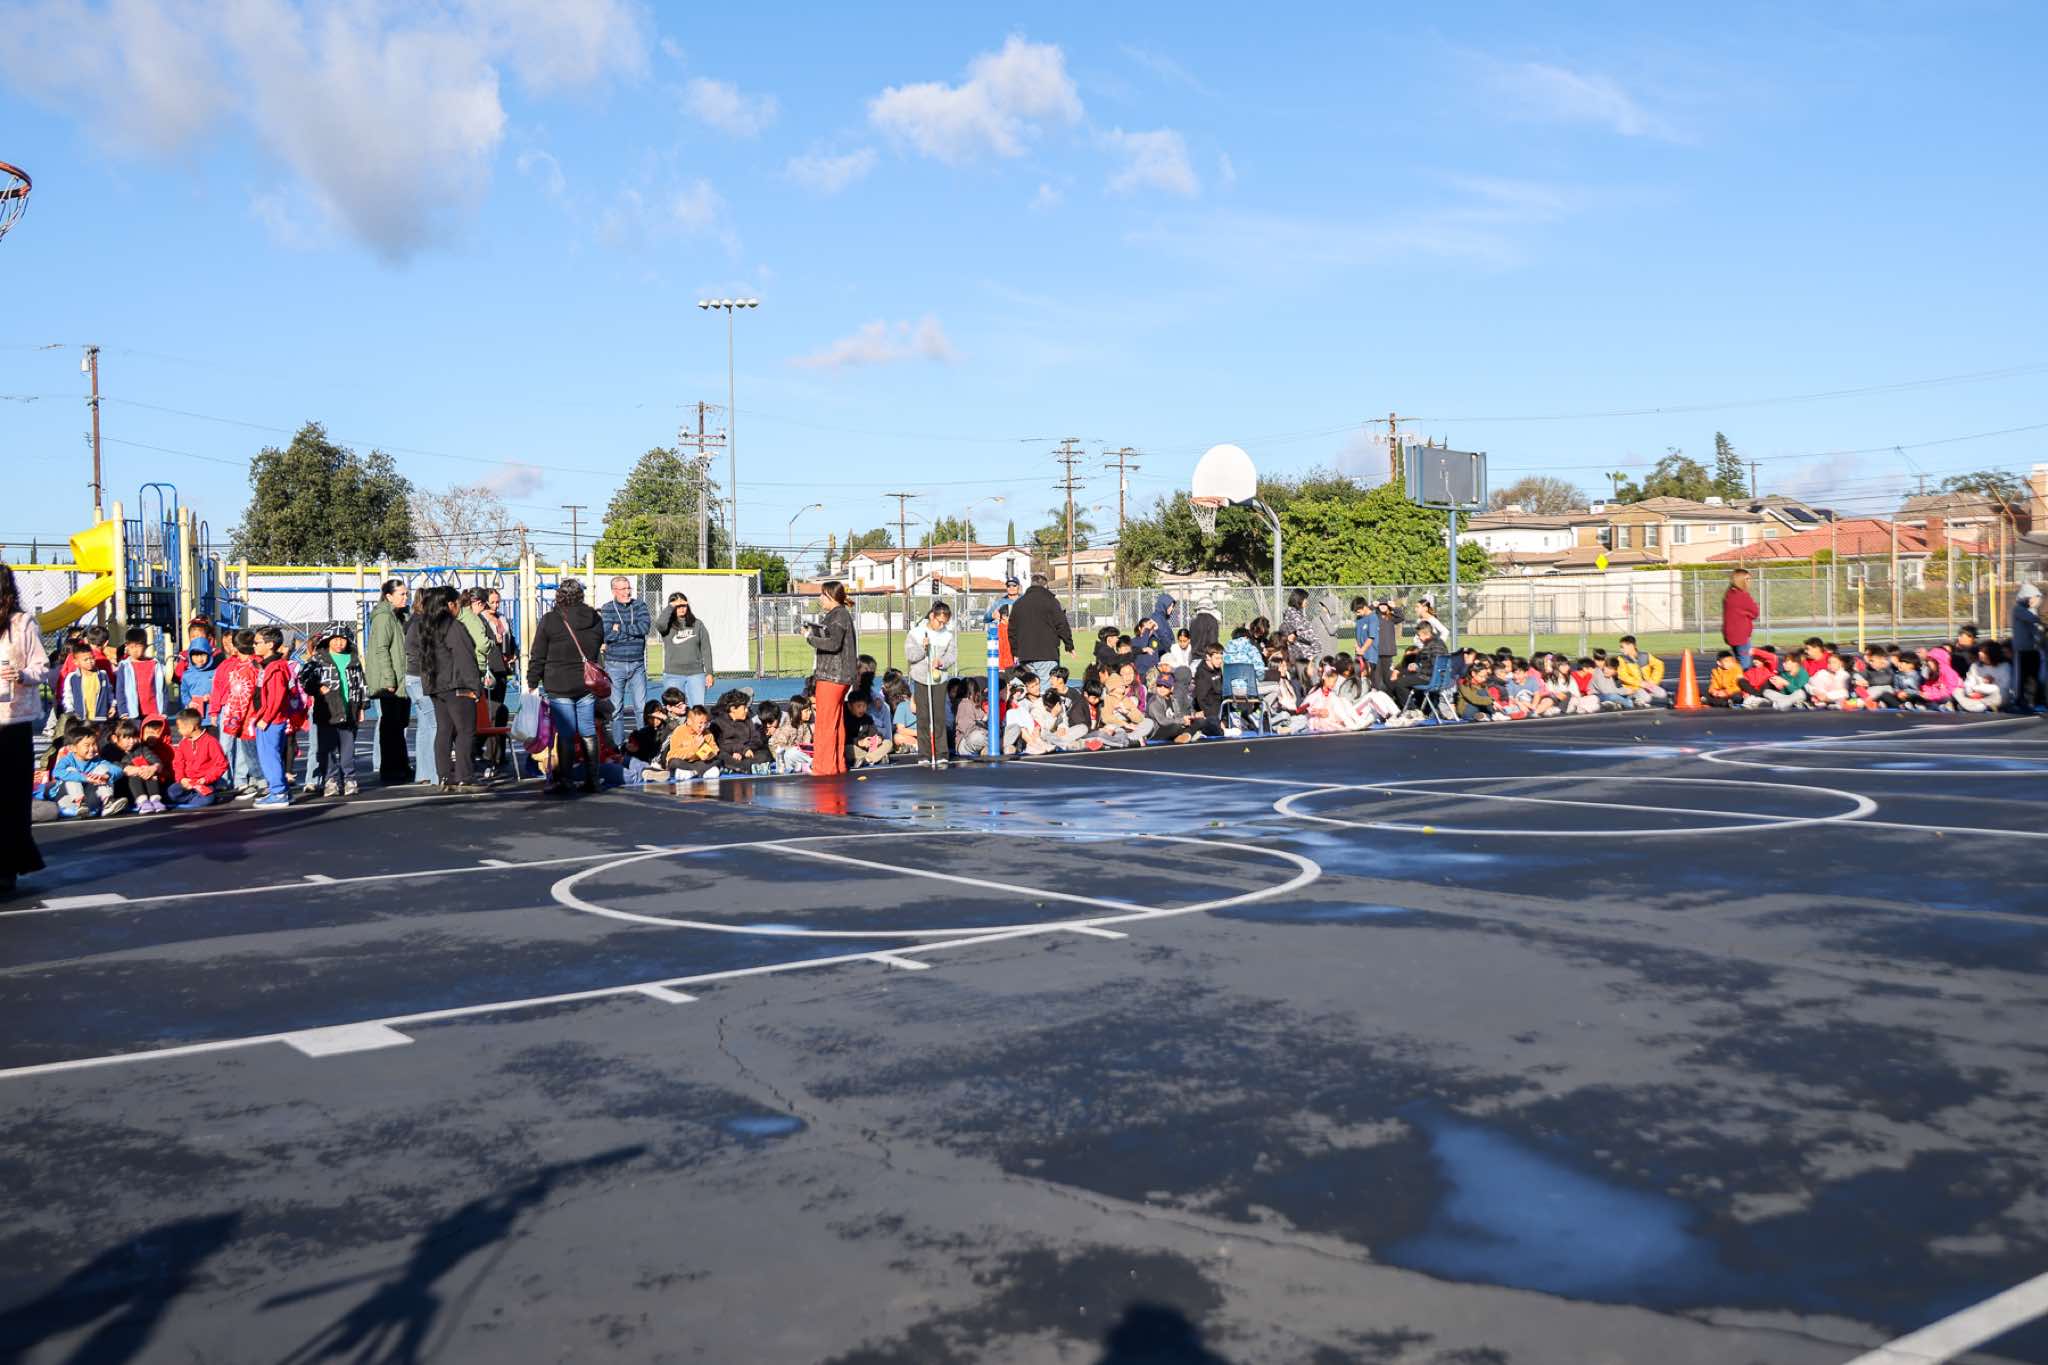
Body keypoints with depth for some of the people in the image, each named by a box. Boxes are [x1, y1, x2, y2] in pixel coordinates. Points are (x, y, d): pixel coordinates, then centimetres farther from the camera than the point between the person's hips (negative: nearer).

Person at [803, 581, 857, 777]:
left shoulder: (839, 615, -13)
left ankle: (824, 766, -5)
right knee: (836, 723, 14)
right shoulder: (837, 615, 18)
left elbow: (833, 644, -23)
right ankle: (838, 764, 19)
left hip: (832, 677, -10)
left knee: (825, 723, -7)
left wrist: (810, 638, -14)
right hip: (838, 676, 10)